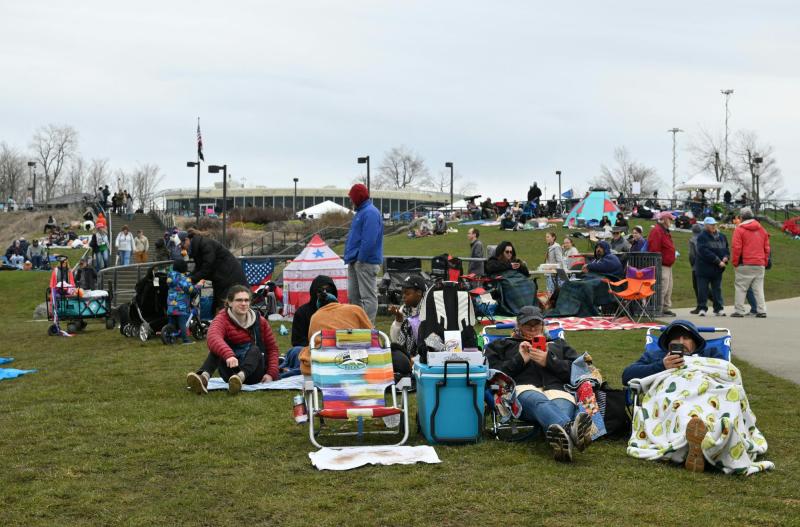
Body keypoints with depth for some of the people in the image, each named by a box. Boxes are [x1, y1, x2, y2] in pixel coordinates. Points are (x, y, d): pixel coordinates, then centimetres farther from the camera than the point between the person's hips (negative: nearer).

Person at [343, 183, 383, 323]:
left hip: (366, 262, -11)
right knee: (353, 295, 14)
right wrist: (350, 257, 16)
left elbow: (369, 240, -23)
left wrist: (361, 258, -20)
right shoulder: (361, 212, 19)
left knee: (368, 296, -6)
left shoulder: (370, 213, -15)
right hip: (355, 261, 11)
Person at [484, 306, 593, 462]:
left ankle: (564, 437, -76)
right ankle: (572, 431, -76)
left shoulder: (559, 344, 39)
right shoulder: (504, 345, 36)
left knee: (563, 407, -41)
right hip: (524, 389, -2)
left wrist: (548, 361, 6)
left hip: (558, 389, 2)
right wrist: (520, 360, 7)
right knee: (540, 403, -44)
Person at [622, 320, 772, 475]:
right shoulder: (654, 356, 42)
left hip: (711, 389, 0)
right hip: (672, 391, 0)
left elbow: (732, 372, 18)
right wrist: (662, 366, 7)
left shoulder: (711, 353, 43)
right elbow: (627, 375, 19)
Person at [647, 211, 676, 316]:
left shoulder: (665, 231, 20)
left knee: (668, 289, 15)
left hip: (668, 265, 11)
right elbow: (654, 250, -21)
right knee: (662, 288, -11)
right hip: (662, 265, -11)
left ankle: (666, 308, 22)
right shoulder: (657, 231, -15)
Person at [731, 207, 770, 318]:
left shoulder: (739, 230, -4)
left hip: (745, 264, -5)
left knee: (740, 288, 1)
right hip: (760, 265, 5)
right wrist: (765, 262, 18)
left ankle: (739, 311, -2)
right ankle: (762, 311, 3)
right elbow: (767, 248, 13)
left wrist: (735, 262, 1)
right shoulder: (762, 230, 12)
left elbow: (737, 248, -8)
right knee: (759, 288, 8)